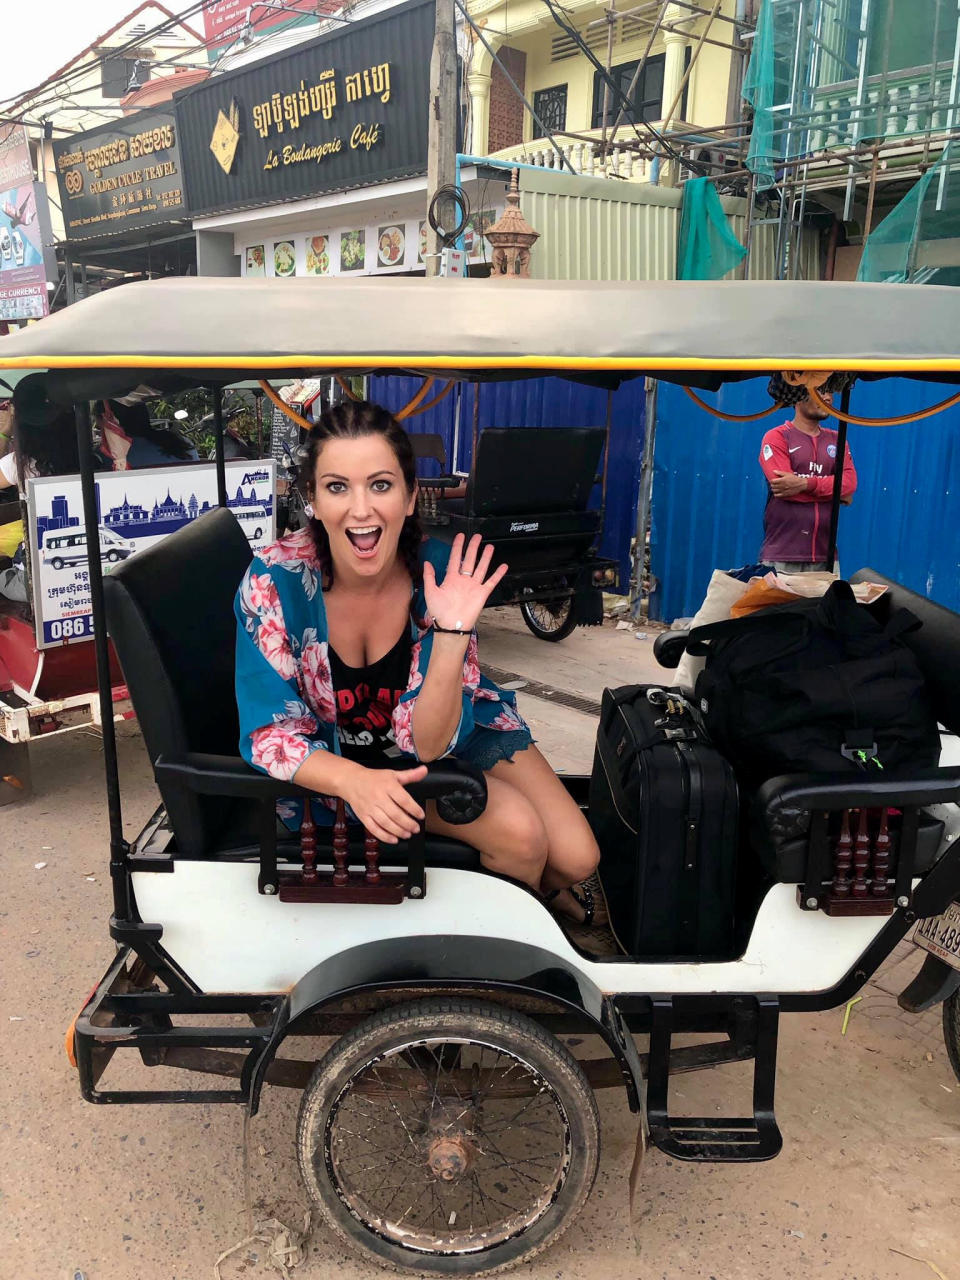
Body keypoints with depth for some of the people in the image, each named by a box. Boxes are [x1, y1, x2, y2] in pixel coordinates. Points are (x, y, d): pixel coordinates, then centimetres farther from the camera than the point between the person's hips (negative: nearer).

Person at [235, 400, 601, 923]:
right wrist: (355, 780, -42)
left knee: (577, 857, -6)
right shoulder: (274, 580, -27)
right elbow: (269, 732, -23)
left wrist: (451, 632, -40)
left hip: (456, 728, 2)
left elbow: (429, 743, -25)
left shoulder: (440, 573, -24)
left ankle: (545, 890, 33)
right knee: (517, 832, -21)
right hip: (335, 760, -2)